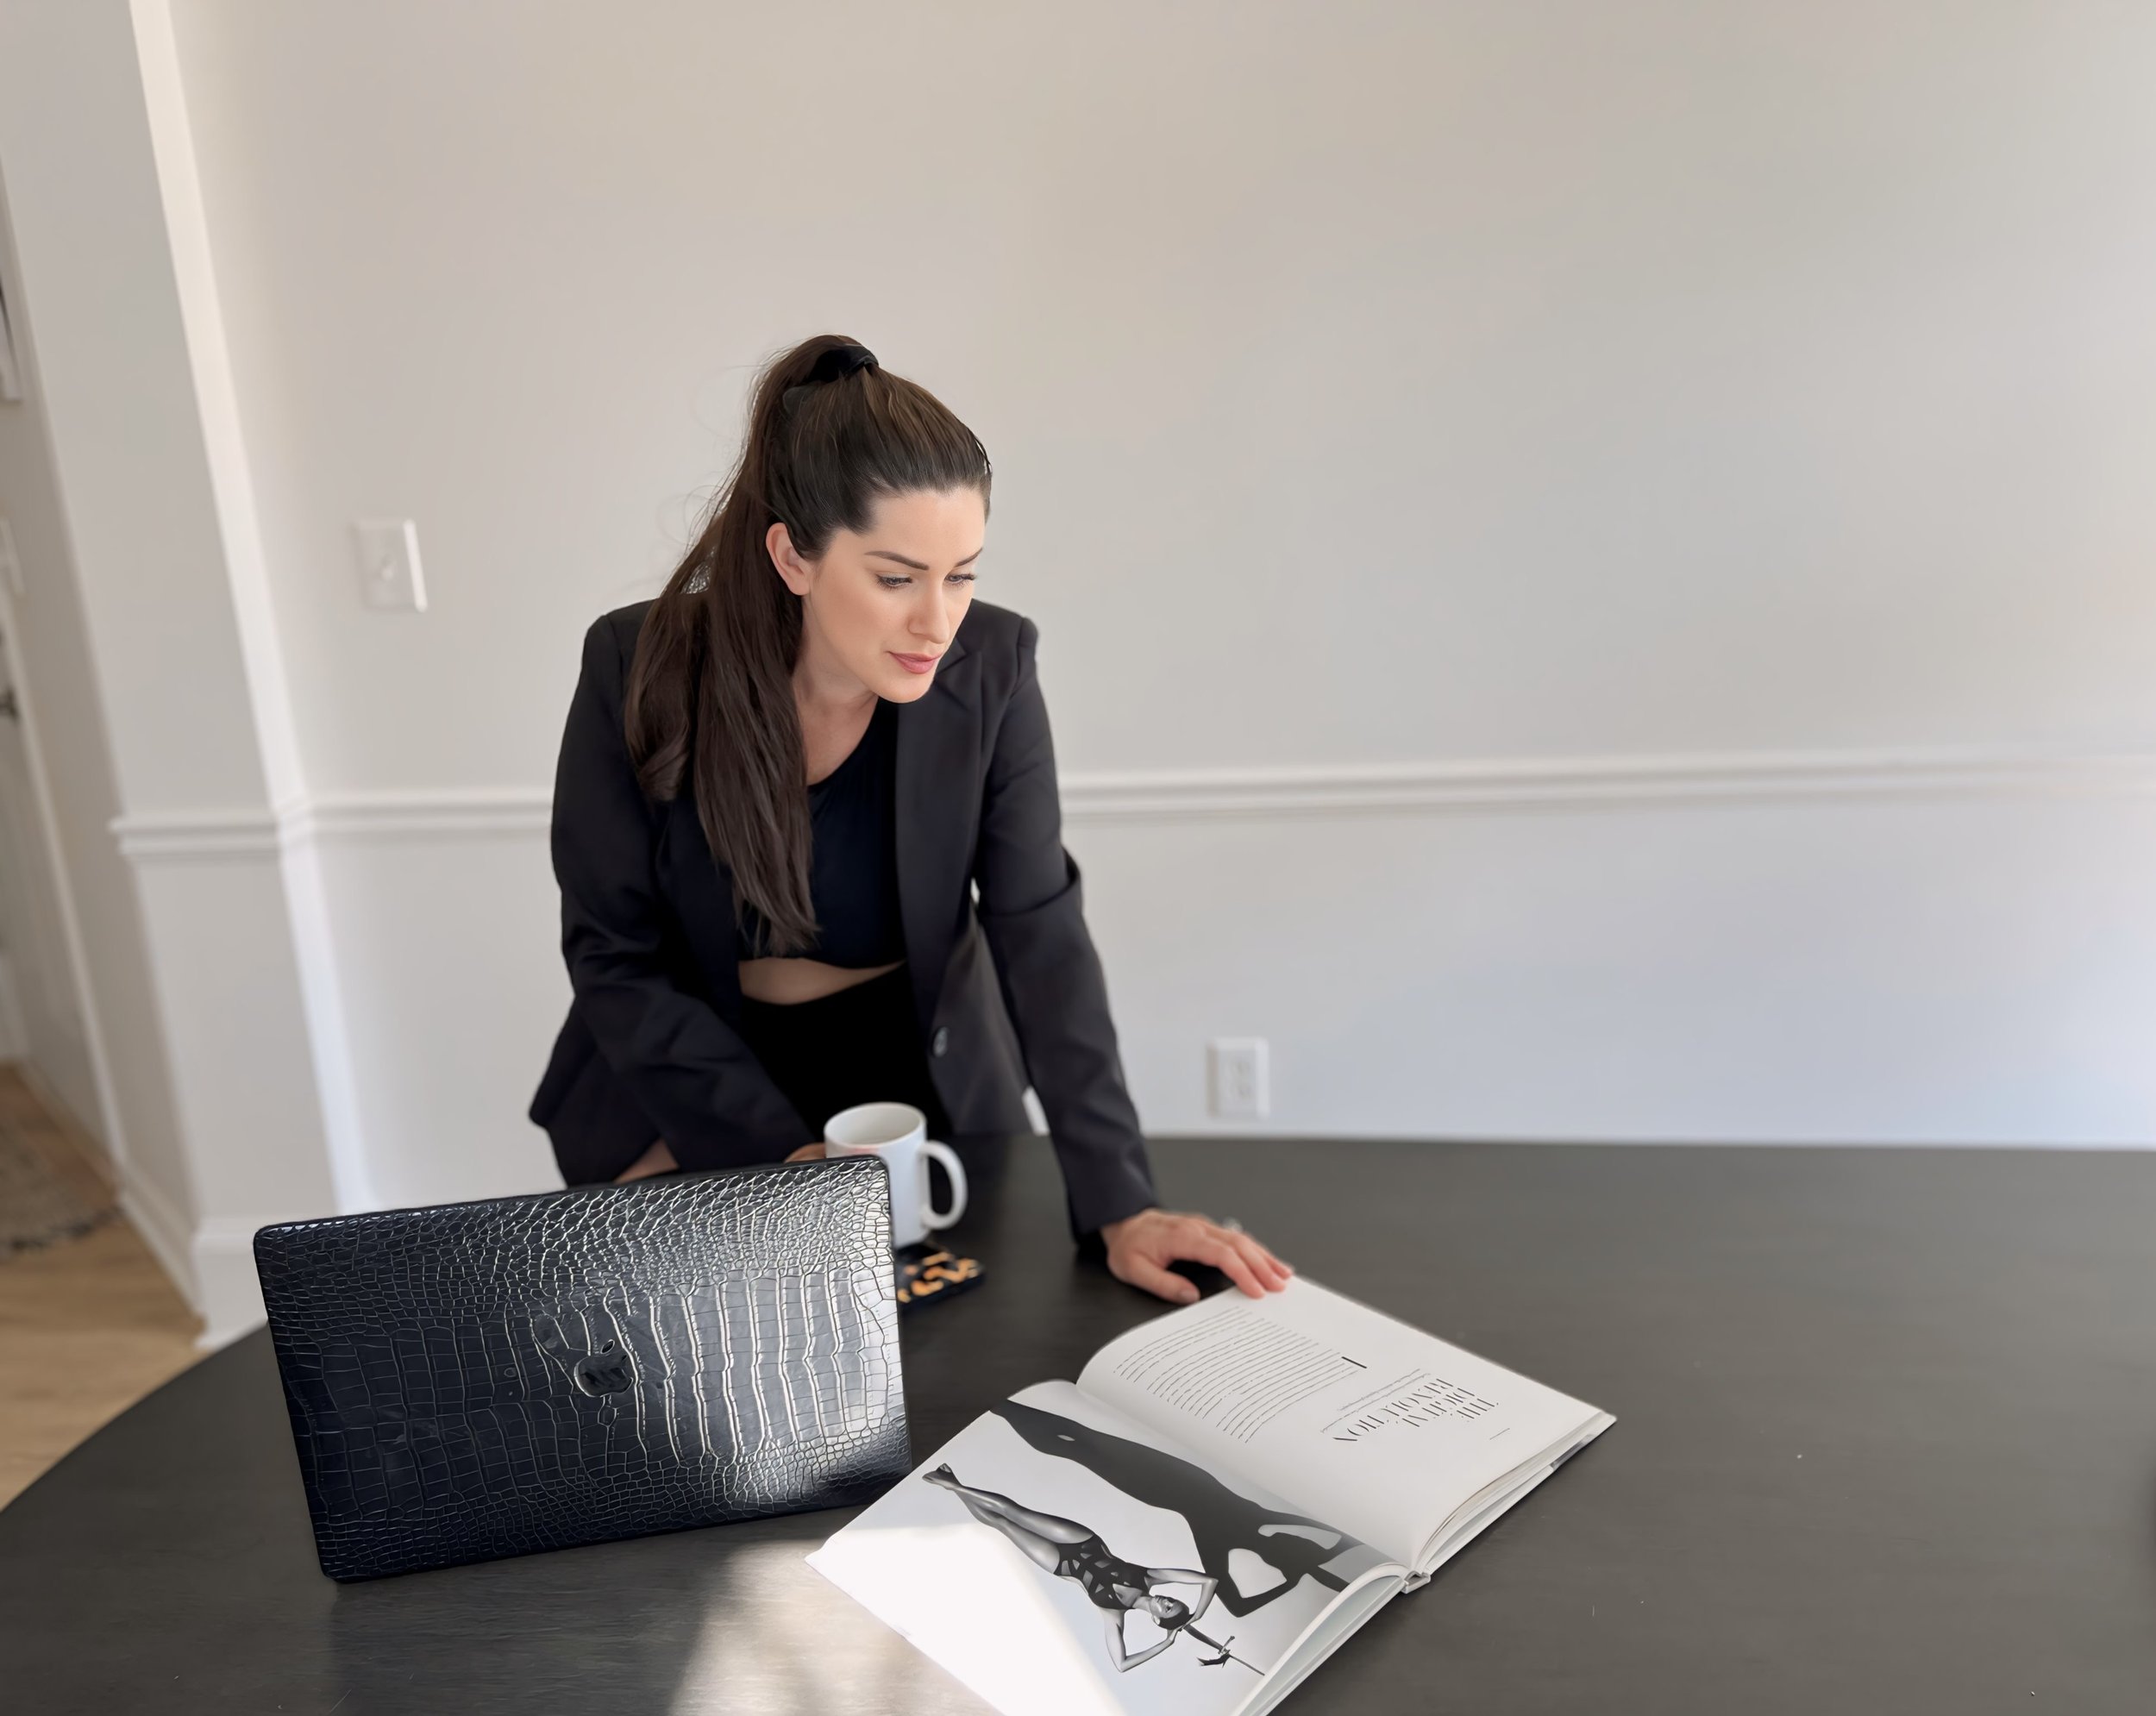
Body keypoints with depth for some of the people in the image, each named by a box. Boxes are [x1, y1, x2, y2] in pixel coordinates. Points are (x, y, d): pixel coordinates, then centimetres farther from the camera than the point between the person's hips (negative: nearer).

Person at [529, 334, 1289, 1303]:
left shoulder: (989, 667, -17)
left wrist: (1120, 1204, -24)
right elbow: (613, 957, -13)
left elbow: (1041, 932, -17)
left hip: (921, 1078, 1)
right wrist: (786, 1153, -20)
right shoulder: (638, 668, -20)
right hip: (693, 1095, 0)